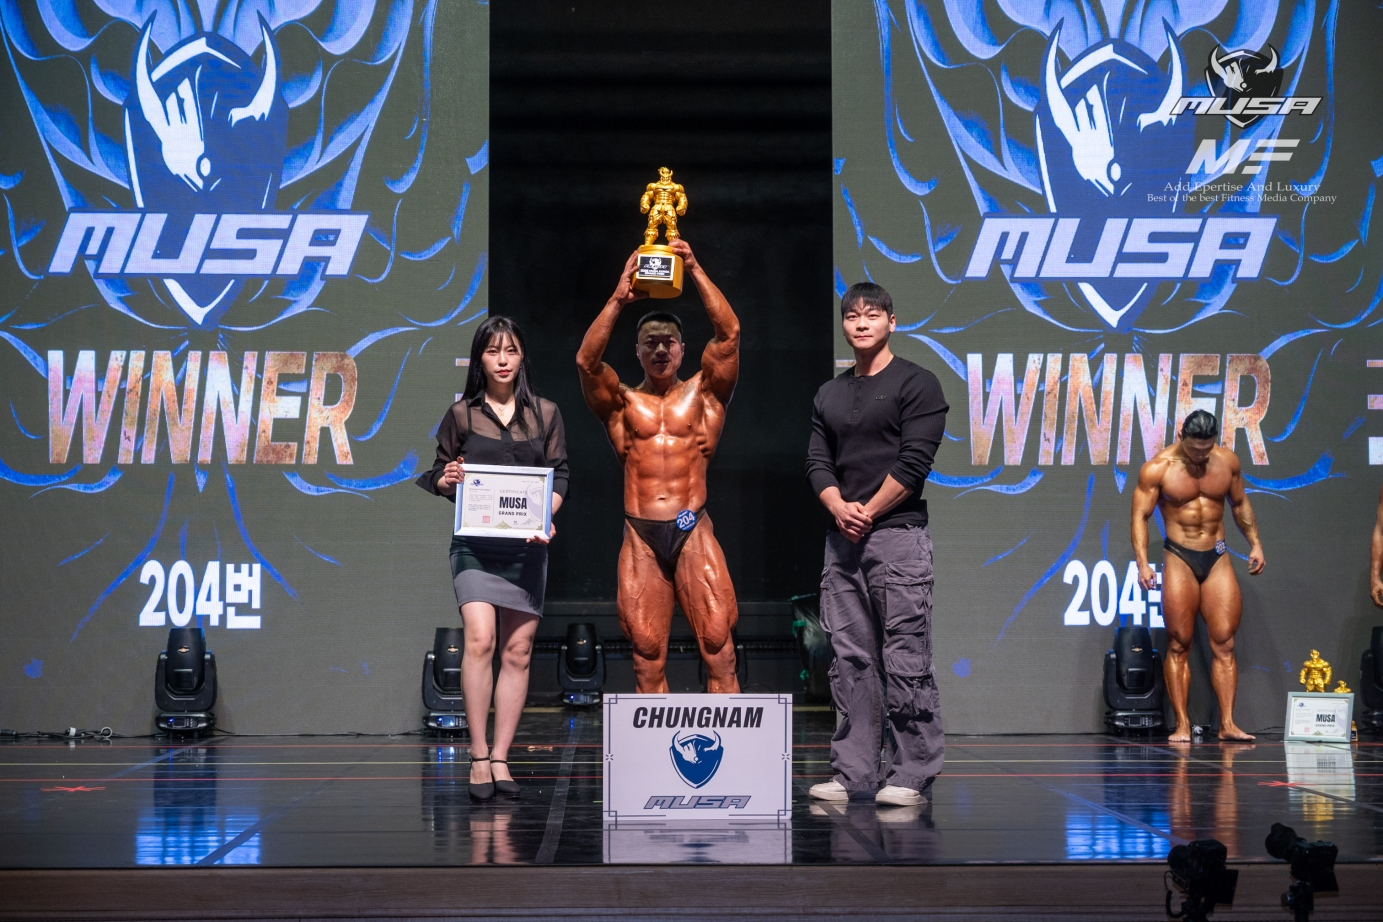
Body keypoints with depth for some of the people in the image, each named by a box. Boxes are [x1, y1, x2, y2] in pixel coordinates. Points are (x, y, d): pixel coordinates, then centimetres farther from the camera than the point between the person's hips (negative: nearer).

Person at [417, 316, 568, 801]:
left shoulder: (545, 414, 9)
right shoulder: (461, 414, 6)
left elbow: (558, 475, 7)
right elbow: (438, 473, 12)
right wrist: (445, 480, -12)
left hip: (526, 544, 2)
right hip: (474, 542, -2)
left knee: (517, 651, 2)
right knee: (479, 638, -18)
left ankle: (500, 758, 10)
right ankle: (478, 757, -11)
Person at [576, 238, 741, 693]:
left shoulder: (702, 393, 12)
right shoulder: (622, 403, 12)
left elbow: (729, 332, 0)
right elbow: (586, 360, -5)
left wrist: (695, 270, -5)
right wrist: (619, 298, -12)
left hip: (693, 533, -1)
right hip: (640, 537, 1)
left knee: (719, 646, -8)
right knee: (647, 658, 0)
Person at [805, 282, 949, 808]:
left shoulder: (916, 384, 0)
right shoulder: (829, 395, 19)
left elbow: (915, 462, -8)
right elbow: (817, 463, 12)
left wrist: (868, 513, -9)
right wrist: (839, 508, -7)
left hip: (898, 533, -6)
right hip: (842, 538, 6)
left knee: (905, 661, -8)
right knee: (849, 660, 6)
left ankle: (912, 776, -5)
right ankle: (853, 774, 10)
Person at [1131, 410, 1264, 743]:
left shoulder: (1227, 461, 3)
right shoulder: (1158, 468, -8)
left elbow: (1240, 503, 18)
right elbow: (1140, 516, -7)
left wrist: (1255, 543, 10)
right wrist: (1142, 563, -17)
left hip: (1217, 558, 3)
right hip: (1179, 559, -3)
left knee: (1224, 643, -3)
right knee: (1178, 646, -2)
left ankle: (1227, 723, -2)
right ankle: (1182, 725, 1)